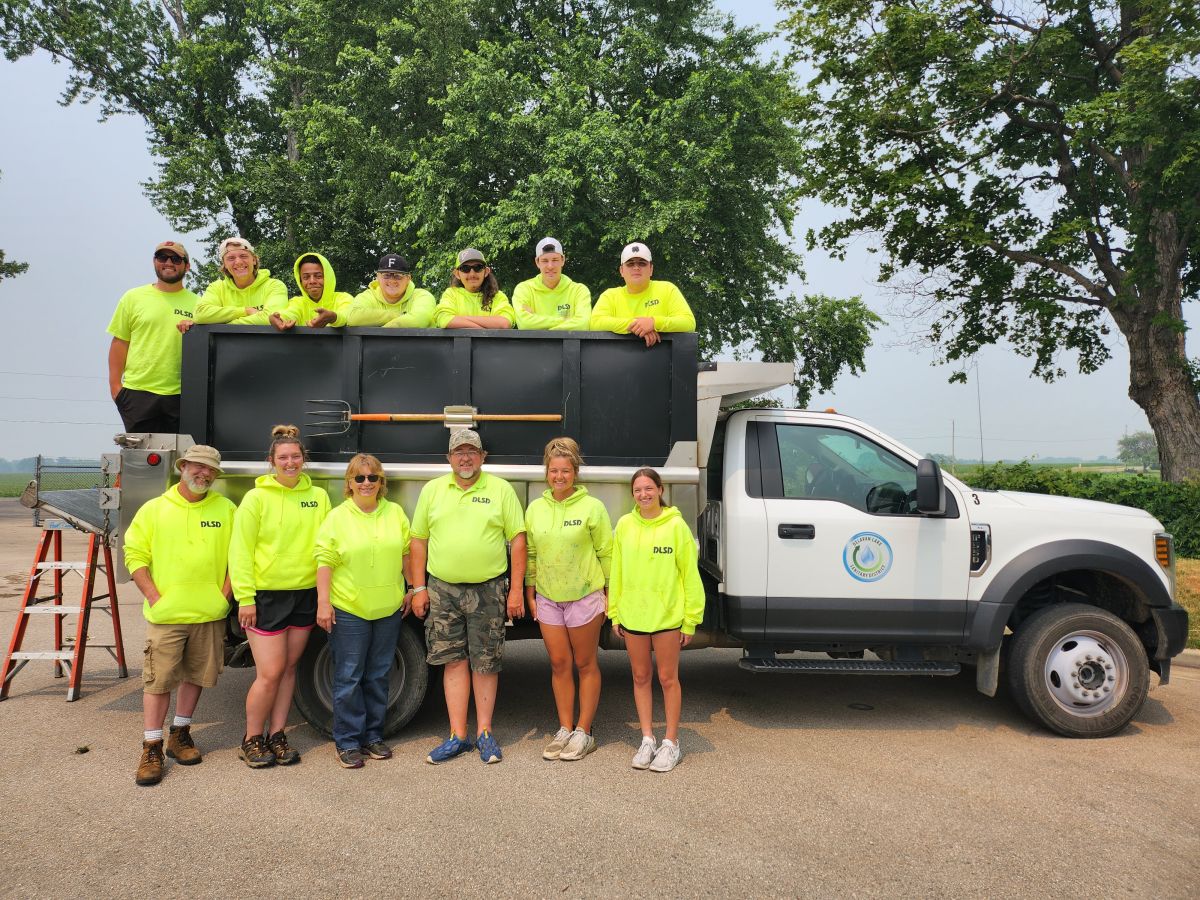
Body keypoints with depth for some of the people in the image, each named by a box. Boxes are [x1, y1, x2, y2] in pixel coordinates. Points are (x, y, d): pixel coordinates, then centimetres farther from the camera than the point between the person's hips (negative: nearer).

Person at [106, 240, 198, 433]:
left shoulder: (196, 303, 9)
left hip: (181, 395, 1)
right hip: (138, 394, -1)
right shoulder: (133, 298, 7)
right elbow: (120, 342, 7)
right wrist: (115, 384, 1)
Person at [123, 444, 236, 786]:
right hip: (165, 616, -2)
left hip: (210, 615, 2)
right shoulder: (154, 509, 2)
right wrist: (155, 598, -8)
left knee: (196, 676, 13)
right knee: (158, 680, -1)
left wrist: (224, 595, -4)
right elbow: (135, 556, 1)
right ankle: (152, 748, 11)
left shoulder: (226, 509, 5)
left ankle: (180, 734, 30)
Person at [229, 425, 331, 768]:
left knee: (288, 668, 12)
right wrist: (245, 597, -10)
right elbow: (240, 550, -5)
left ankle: (276, 735, 25)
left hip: (305, 595, 4)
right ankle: (251, 740, 16)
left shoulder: (318, 496, 6)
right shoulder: (256, 498, -4)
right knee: (270, 672, -3)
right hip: (266, 595, -4)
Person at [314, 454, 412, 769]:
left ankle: (373, 735, 25)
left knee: (379, 676, 12)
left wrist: (412, 589, 9)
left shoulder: (395, 513, 6)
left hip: (388, 610, 3)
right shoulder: (337, 517, -3)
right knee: (348, 677, 3)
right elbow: (325, 561, -6)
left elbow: (407, 552, 11)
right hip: (348, 610, -3)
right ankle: (347, 741, 15)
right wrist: (323, 602, -12)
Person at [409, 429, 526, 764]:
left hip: (488, 590, -2)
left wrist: (516, 589, -5)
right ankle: (457, 736, 15)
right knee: (454, 661, 6)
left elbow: (518, 540, 0)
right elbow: (419, 540, 10)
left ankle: (484, 733, 19)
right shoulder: (432, 490, 8)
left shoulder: (501, 489, 2)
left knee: (486, 663, 5)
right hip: (442, 589, 2)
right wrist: (419, 588, 4)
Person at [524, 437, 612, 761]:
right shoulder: (535, 509, 5)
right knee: (559, 664, 11)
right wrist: (530, 592, 10)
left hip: (584, 597, -4)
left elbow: (606, 553, -4)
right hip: (548, 598, 4)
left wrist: (609, 593, -5)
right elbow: (530, 553, 11)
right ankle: (564, 729, 23)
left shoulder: (592, 507, -7)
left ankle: (584, 732, 17)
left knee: (585, 664, 7)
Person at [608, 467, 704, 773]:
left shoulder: (676, 525, -8)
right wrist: (615, 613, 6)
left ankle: (671, 742, 21)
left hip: (667, 616, -3)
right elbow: (616, 571, 7)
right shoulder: (625, 525, 2)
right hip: (632, 616, 3)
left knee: (667, 679, 8)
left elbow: (690, 573, -6)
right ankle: (647, 739, 27)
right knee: (641, 677, 13)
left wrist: (691, 619, -7)